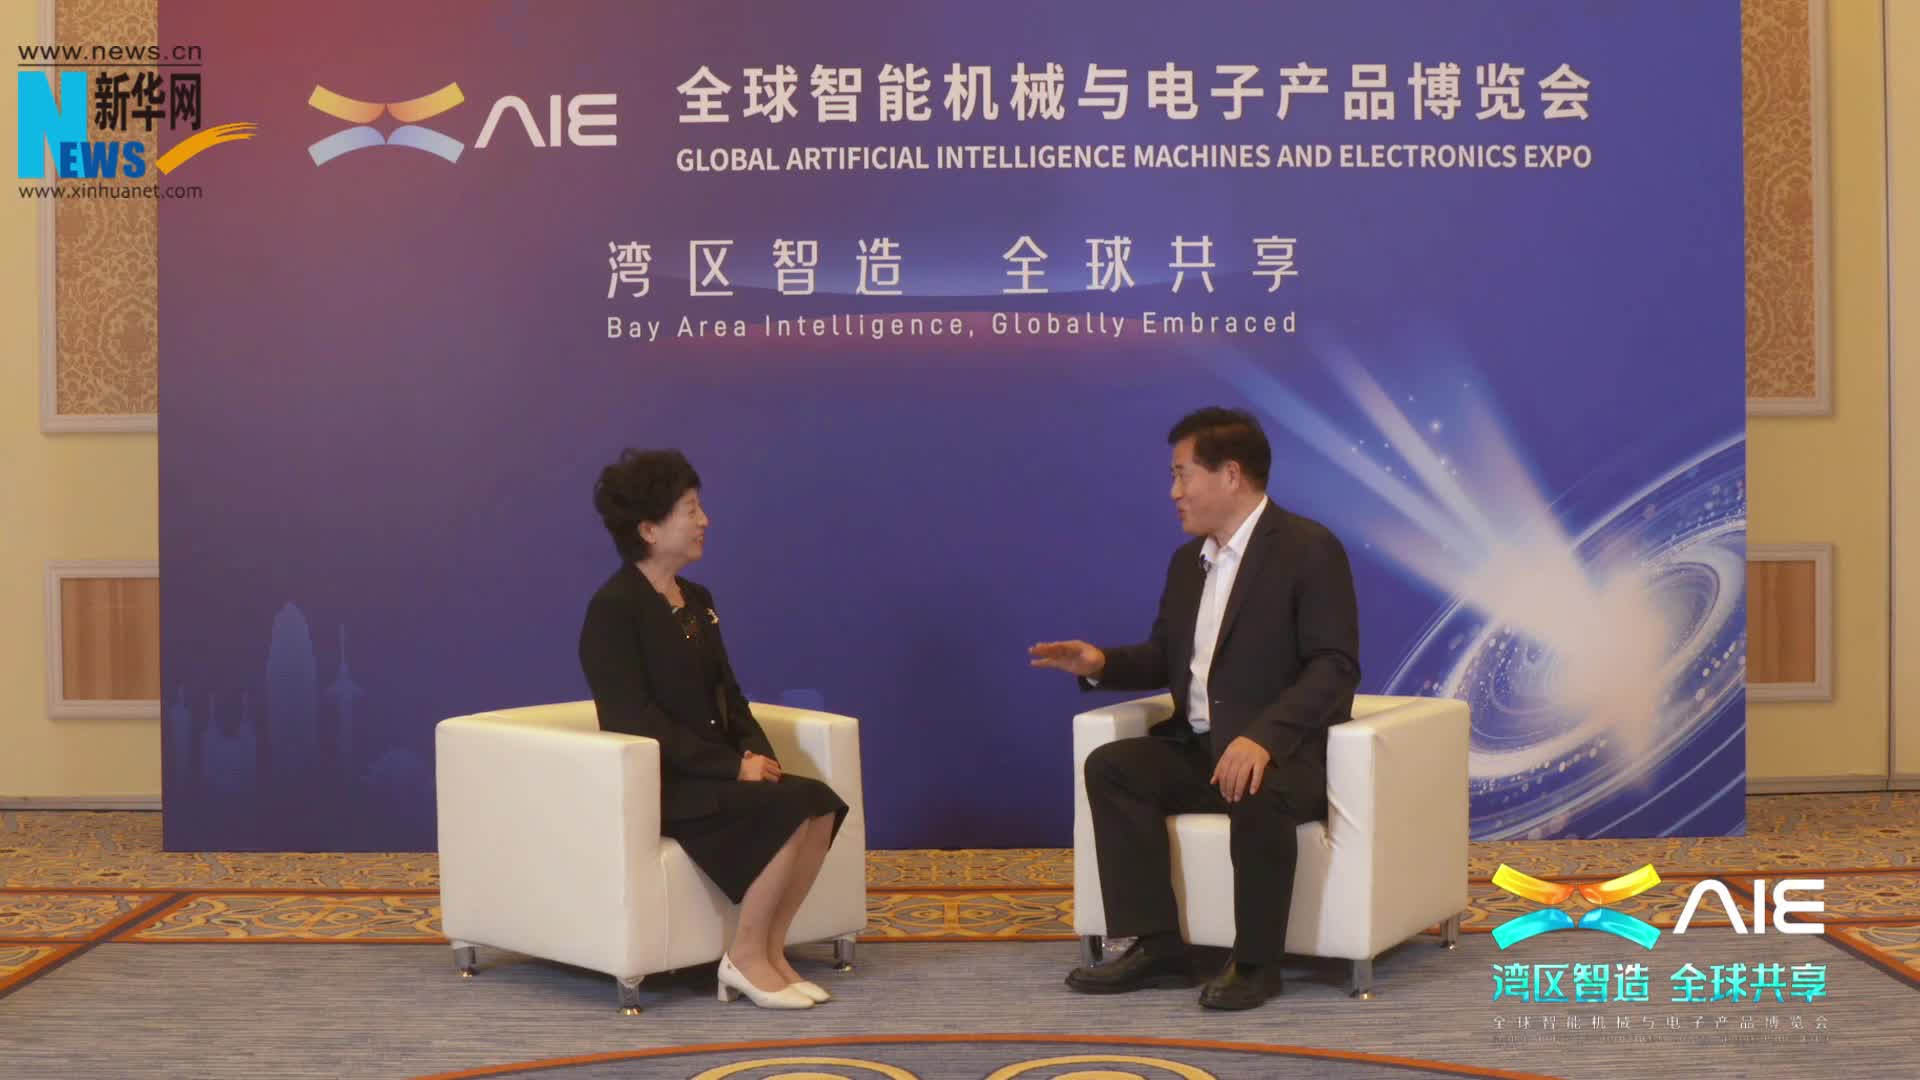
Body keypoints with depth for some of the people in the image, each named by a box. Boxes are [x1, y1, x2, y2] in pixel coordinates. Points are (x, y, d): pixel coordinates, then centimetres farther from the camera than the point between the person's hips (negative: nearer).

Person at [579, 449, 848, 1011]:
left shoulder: (697, 602, 14)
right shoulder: (613, 607, -11)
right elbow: (636, 719, -18)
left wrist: (757, 752, -5)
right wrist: (732, 765, -21)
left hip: (714, 770, 8)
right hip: (658, 782, -8)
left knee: (820, 803, -17)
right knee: (789, 810, -25)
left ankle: (771, 952, -9)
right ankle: (745, 958, -12)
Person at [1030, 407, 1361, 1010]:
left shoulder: (1310, 550, -10)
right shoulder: (1188, 560, 14)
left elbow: (1334, 666, -19)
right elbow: (1166, 658, 22)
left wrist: (1263, 737, -32)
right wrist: (1102, 665, 1)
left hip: (1287, 752, -7)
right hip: (1199, 749, 7)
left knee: (1256, 793, -38)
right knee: (1110, 766, -17)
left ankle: (1255, 961, -19)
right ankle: (1158, 947, -16)